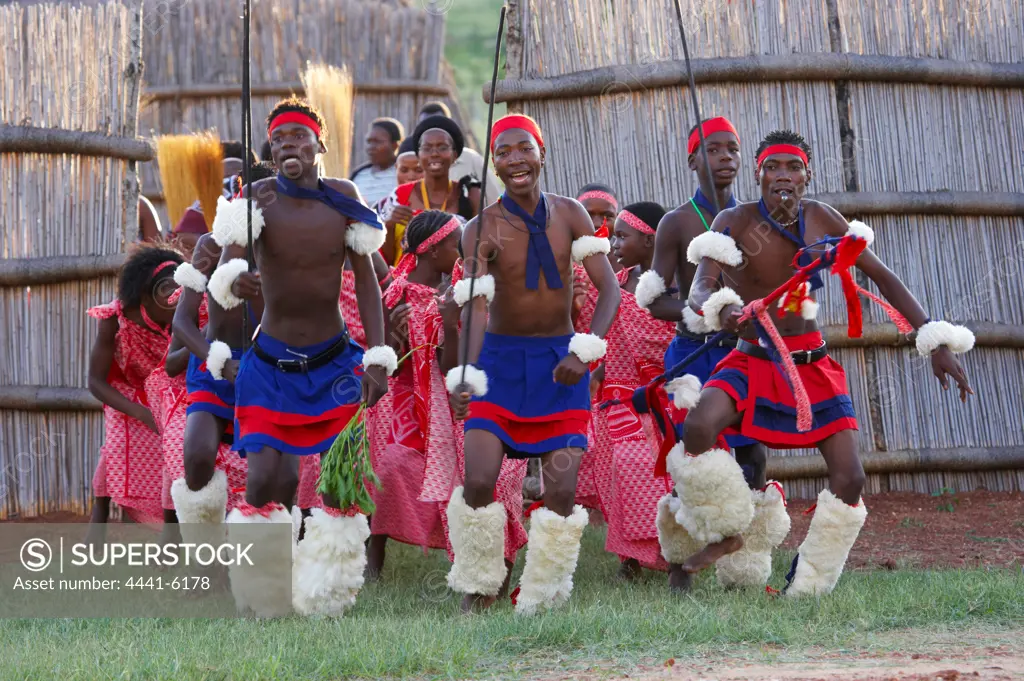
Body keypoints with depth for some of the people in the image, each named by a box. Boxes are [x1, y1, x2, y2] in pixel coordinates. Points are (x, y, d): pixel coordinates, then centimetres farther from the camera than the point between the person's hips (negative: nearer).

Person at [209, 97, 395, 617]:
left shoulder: (343, 198, -4)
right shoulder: (258, 198, -9)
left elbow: (366, 280, 2)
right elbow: (224, 271, -19)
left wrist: (378, 358, -4)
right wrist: (234, 281, -44)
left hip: (334, 362, 1)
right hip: (270, 364, -1)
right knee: (264, 479, -8)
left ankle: (326, 594, 9)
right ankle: (261, 598, 9)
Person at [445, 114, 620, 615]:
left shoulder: (569, 214, -2)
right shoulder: (481, 230, -8)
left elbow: (608, 288, -3)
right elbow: (475, 309, -17)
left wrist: (585, 351, -18)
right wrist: (465, 376, -32)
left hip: (560, 362, 1)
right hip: (501, 361, -1)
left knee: (562, 491, -7)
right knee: (478, 481, -14)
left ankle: (542, 596, 9)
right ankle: (478, 587, 7)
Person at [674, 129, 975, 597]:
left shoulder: (821, 219, -1)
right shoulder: (735, 222, -10)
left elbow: (882, 277, 4)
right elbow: (701, 288, -22)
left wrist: (936, 341, -3)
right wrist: (722, 309, -48)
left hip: (812, 365, 3)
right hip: (753, 362, -3)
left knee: (849, 478, -10)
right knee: (698, 428, -33)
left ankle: (805, 585, 9)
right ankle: (727, 532, -8)